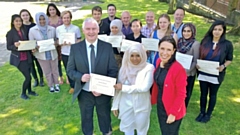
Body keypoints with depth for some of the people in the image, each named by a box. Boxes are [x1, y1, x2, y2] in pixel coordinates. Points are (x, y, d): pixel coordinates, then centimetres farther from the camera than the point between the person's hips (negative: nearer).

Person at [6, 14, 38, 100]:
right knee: (28, 77, -7)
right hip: (18, 58, -5)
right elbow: (8, 47, -8)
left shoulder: (24, 31, 5)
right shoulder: (10, 33, -10)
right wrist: (15, 45, -28)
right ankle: (23, 94, 15)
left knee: (28, 75, 14)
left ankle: (30, 91, 36)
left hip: (27, 57, 5)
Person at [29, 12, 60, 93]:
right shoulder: (32, 30, -7)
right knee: (47, 72, 12)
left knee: (55, 70, 14)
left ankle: (56, 84, 35)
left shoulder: (52, 29, -3)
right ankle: (51, 86, 31)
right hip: (41, 55, -1)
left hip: (53, 53, 1)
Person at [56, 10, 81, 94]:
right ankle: (72, 86, 28)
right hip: (64, 53, 3)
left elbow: (79, 40, -1)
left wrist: (73, 43, -20)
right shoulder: (58, 29, 2)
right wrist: (62, 43, -16)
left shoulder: (76, 28, -5)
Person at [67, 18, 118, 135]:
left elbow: (113, 70, -6)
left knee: (105, 118, 23)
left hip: (103, 92, 0)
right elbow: (70, 70, -3)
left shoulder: (107, 47, -8)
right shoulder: (75, 48, -7)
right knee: (86, 119, 22)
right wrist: (80, 77, -24)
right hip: (84, 93, 0)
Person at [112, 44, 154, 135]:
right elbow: (118, 88, 0)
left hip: (142, 106, -3)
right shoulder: (125, 68, -4)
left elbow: (145, 87, -24)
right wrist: (115, 105, 1)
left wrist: (124, 87, -21)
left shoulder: (149, 68, -15)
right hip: (126, 105, 3)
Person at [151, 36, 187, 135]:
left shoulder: (178, 69, -27)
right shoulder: (158, 62, -5)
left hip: (172, 111, -6)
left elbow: (181, 94, -20)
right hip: (160, 106, 6)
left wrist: (173, 113, -17)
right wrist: (154, 99, 9)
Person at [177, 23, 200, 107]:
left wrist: (186, 71, -17)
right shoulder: (180, 41, 0)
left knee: (186, 93, 14)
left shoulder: (196, 44, -13)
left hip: (188, 73, -4)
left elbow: (196, 61, -12)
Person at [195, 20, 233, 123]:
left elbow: (229, 59, 1)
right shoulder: (205, 41, -1)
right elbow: (199, 55, 7)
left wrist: (223, 66, -18)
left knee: (212, 95, 14)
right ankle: (202, 113, 32)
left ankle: (208, 114, 31)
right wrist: (197, 64, -11)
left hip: (216, 75, -2)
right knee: (203, 94, 14)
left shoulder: (227, 44, -7)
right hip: (203, 73, 2)